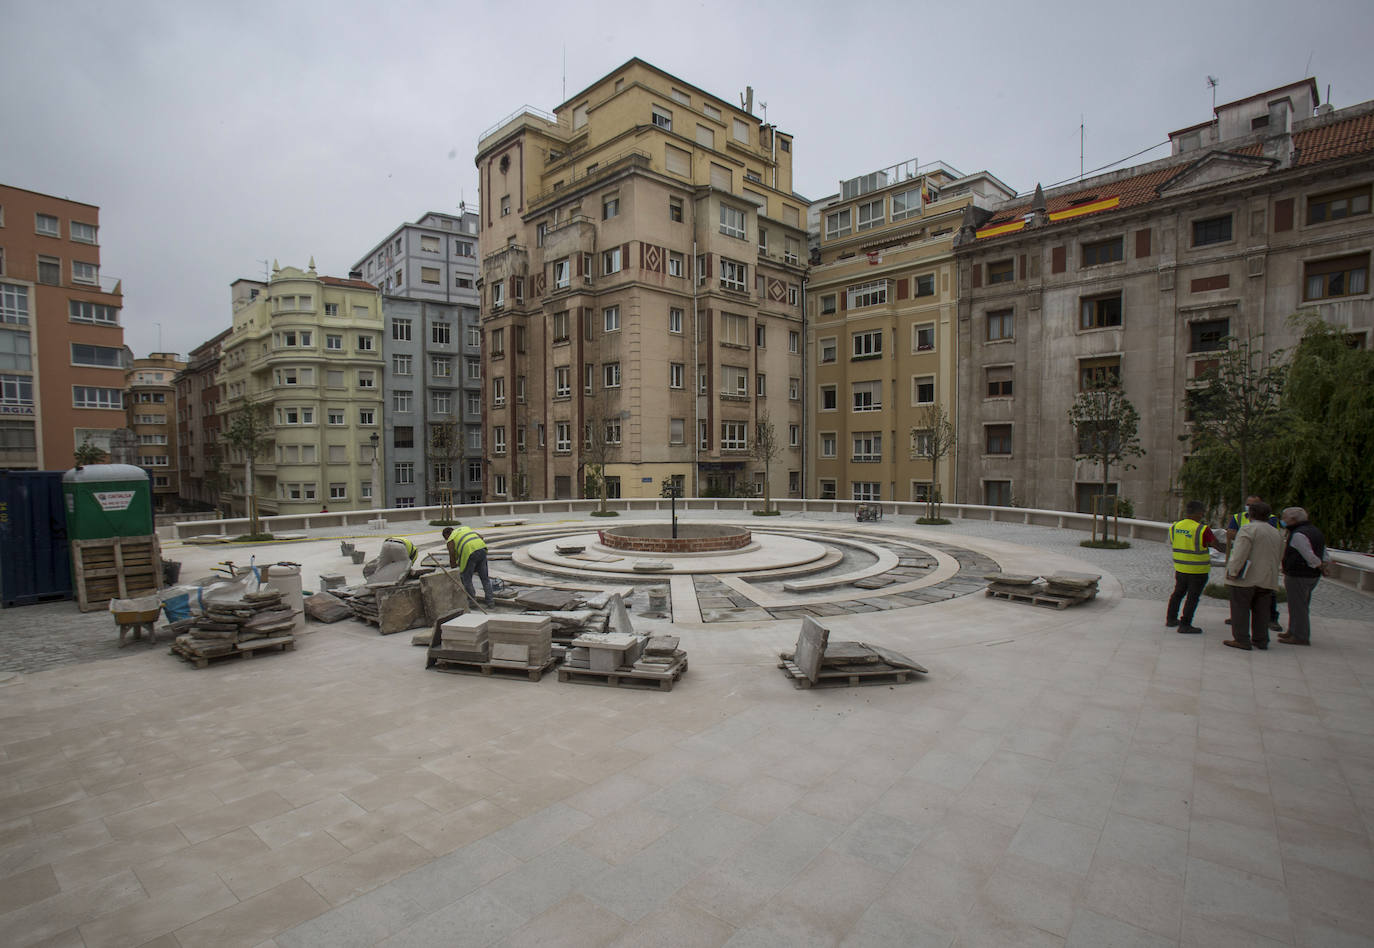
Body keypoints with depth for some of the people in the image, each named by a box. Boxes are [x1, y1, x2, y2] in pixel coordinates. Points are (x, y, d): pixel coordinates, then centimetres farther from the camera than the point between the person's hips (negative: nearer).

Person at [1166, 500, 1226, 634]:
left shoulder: (1175, 527, -1)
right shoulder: (1202, 530, -18)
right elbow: (1218, 546, -12)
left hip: (1179, 567, 5)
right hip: (1198, 570, -5)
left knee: (1178, 593, 19)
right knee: (1192, 597, 3)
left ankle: (1171, 619, 26)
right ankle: (1185, 625, 5)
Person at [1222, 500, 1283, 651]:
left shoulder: (1248, 529, -11)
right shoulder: (1276, 533, 16)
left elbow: (1240, 553, -20)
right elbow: (1280, 556, 22)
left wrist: (1232, 571, -19)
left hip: (1245, 578, -7)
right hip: (1267, 579, 8)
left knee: (1240, 609, -2)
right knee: (1261, 611, 12)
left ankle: (1242, 640, -1)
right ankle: (1261, 640, 16)